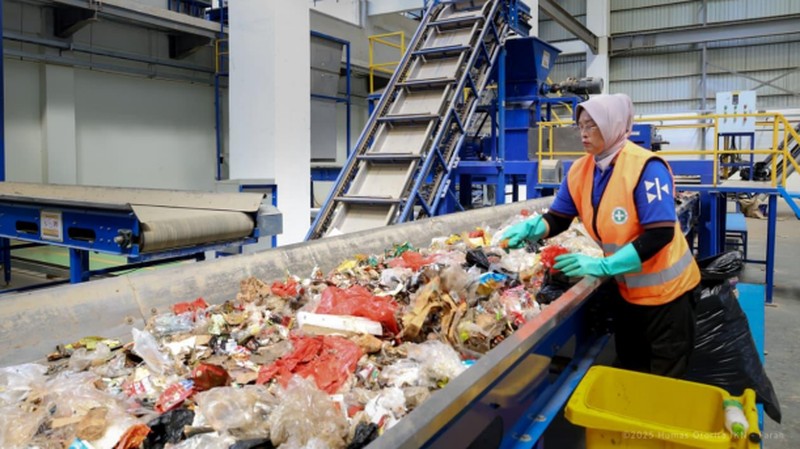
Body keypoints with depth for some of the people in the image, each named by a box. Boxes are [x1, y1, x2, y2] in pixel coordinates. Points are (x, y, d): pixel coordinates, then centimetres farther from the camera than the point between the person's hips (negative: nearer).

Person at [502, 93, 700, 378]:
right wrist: (530, 228, -21)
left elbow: (660, 235, -29)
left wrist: (603, 266, -34)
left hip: (664, 290, -6)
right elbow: (558, 219, 1)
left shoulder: (646, 167, -24)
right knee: (627, 372, 21)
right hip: (626, 289, 6)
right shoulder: (580, 170, -5)